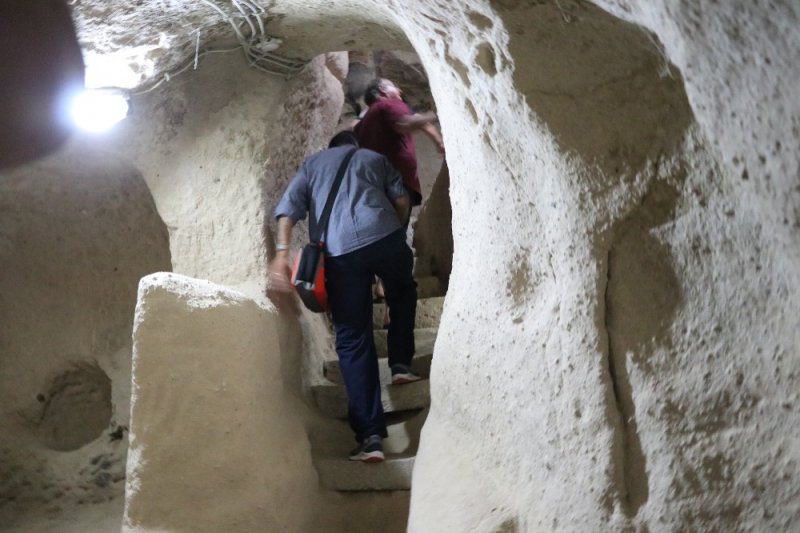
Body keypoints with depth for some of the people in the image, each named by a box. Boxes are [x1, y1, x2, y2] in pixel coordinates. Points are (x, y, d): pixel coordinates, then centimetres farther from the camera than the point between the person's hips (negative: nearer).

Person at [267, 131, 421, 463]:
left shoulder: (311, 164, 27)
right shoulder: (374, 158, 28)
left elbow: (288, 209, 9)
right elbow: (401, 201, 14)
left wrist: (281, 255, -1)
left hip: (339, 250, 0)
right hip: (384, 236, 0)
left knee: (352, 340, 1)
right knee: (402, 294, 34)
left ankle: (370, 437, -5)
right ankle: (400, 364, 23)